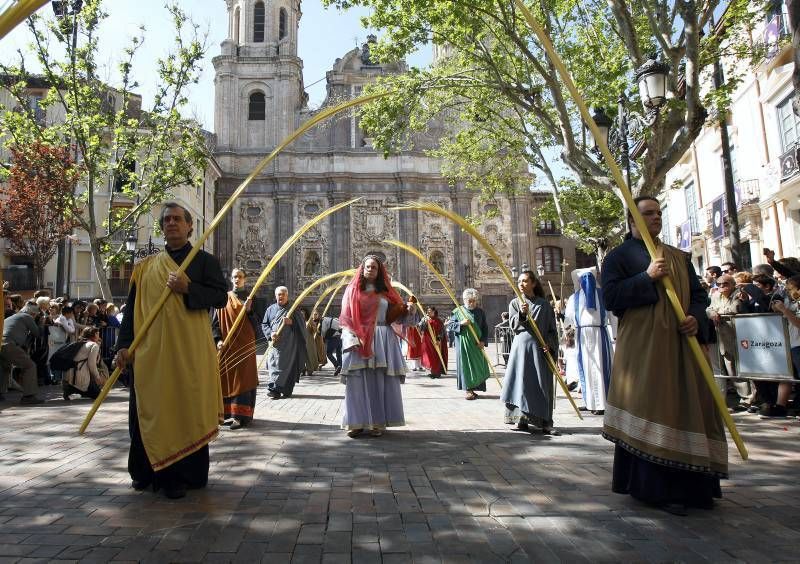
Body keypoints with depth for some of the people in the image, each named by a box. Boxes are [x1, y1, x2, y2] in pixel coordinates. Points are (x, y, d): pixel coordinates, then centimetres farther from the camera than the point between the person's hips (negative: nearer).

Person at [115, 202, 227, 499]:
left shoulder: (205, 261, 7)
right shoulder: (145, 267, 14)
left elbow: (221, 296, -3)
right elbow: (132, 308, 11)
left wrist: (188, 288, -17)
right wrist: (124, 345, 1)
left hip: (189, 352, -3)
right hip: (150, 351, 3)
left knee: (187, 410, -1)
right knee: (150, 410, 6)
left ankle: (182, 475, 9)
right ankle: (148, 472, 21)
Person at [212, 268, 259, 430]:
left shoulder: (250, 298, 6)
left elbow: (256, 323, 1)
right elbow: (215, 321, 6)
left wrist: (249, 310, -17)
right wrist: (218, 339, -8)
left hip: (245, 344, -2)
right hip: (227, 346, 2)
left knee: (242, 379, -5)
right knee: (227, 379, 3)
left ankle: (240, 415, -7)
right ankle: (228, 413, 11)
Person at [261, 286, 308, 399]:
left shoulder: (293, 309, 8)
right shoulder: (270, 309, 14)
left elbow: (302, 324, 2)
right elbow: (264, 324, 11)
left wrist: (291, 322, -16)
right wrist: (270, 333, -8)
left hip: (289, 344, -1)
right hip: (275, 343, 2)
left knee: (289, 366, -8)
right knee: (274, 365, -5)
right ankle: (277, 390, 0)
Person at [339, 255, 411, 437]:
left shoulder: (385, 292, 12)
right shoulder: (352, 290, 7)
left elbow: (396, 315, 10)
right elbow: (346, 318, 1)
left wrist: (407, 311, -11)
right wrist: (352, 339, -11)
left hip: (382, 341, 2)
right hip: (358, 341, -1)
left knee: (380, 382, 2)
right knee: (358, 382, -2)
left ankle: (378, 422, 8)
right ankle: (356, 422, 4)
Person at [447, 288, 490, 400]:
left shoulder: (480, 312, 8)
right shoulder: (457, 311, 0)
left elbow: (485, 328, 9)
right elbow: (449, 325, -2)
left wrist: (483, 341, -6)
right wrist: (461, 323, -18)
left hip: (477, 345, 3)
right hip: (463, 344, -3)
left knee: (477, 365, 5)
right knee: (466, 366, -4)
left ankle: (474, 388, 15)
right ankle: (469, 389, -2)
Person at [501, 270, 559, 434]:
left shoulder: (545, 305, 8)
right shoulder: (514, 303, 10)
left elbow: (552, 329, 8)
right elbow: (513, 325, -1)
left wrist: (550, 345, -8)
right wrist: (522, 314, -19)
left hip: (540, 348, 0)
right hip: (521, 346, 0)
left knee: (543, 385, -2)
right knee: (522, 382, -3)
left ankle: (545, 422, 2)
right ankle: (522, 419, 5)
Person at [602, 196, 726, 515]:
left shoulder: (678, 256, 19)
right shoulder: (619, 256, 2)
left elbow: (698, 294, 17)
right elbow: (610, 297, -9)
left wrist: (697, 319, -3)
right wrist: (647, 277, -17)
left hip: (682, 344, 6)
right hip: (643, 347, -6)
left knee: (688, 410, 7)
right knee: (652, 411, -6)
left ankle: (692, 484, 20)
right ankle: (658, 488, 1)